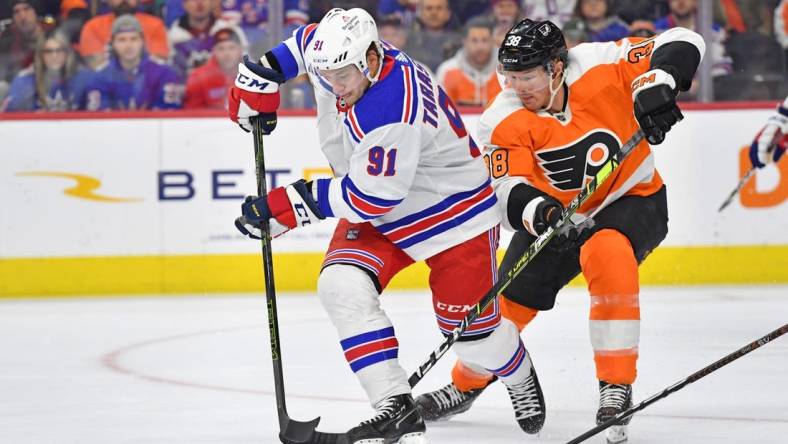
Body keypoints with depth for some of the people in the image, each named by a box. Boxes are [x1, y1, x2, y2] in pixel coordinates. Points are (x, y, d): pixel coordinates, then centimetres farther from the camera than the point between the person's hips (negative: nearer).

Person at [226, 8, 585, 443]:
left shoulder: (392, 113, -37)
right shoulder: (339, 55, -13)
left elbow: (369, 196, -32)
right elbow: (303, 42, 12)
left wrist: (291, 205, -28)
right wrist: (262, 74, 2)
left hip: (452, 208, -7)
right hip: (378, 211, 7)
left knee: (469, 326, 1)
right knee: (341, 287, -18)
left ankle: (521, 379, 38)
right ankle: (395, 408, -15)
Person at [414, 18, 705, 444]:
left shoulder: (597, 64, -22)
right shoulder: (503, 122, -16)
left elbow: (681, 43, -20)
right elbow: (508, 190, -22)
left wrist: (656, 86, -39)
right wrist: (537, 212, -44)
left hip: (633, 200, -3)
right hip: (554, 213, 3)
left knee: (606, 253, -35)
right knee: (506, 301, 3)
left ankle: (617, 388, -28)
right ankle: (464, 387, 35)